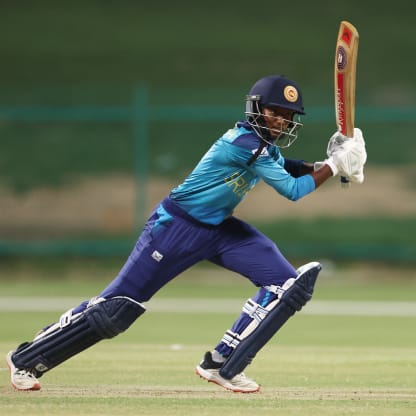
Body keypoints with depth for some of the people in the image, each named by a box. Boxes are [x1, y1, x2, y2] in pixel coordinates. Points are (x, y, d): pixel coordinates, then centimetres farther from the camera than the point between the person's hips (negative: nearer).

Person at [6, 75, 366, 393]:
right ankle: (26, 360, 8)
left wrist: (333, 160, -8)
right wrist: (335, 165, -19)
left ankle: (222, 364, -2)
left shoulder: (265, 143, 2)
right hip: (177, 226, -9)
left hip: (219, 229, 9)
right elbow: (292, 190, -22)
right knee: (117, 306, -7)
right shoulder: (246, 143, -24)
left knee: (285, 282, -6)